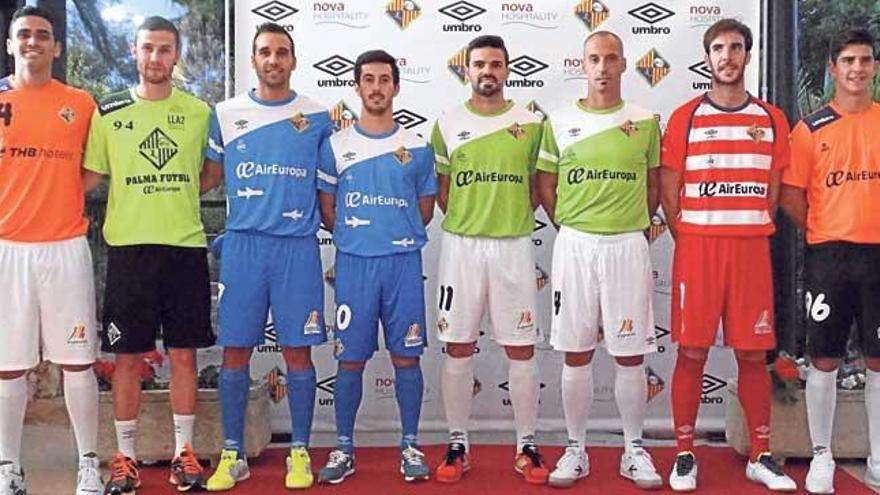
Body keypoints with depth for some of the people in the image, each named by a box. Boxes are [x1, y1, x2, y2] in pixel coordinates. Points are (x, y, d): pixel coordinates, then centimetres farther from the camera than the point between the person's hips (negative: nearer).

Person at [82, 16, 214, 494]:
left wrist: (174, 197, 3)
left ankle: (184, 451, 17)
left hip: (186, 245, 1)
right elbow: (89, 177, 7)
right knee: (127, 356, 4)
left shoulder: (199, 112, 7)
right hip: (128, 245, 0)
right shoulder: (108, 113, 5)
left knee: (183, 353, 6)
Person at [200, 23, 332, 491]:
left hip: (298, 245, -1)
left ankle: (300, 452, 15)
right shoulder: (226, 114, 8)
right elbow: (209, 176, 15)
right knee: (235, 350, 3)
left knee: (298, 351, 2)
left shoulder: (317, 116, 5)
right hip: (242, 243, 1)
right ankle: (232, 455, 15)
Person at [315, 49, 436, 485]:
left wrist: (398, 236, 4)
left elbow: (425, 209, 12)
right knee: (350, 358, 4)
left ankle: (410, 446, 16)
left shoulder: (416, 147, 6)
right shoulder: (335, 146, 5)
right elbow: (327, 208, 9)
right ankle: (343, 449, 15)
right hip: (353, 263, 0)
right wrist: (356, 236, 5)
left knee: (406, 356, 4)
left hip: (404, 262, 0)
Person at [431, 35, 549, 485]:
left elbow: (539, 185, 11)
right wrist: (467, 220, 1)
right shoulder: (448, 123, 6)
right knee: (458, 349, 5)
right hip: (461, 245, 0)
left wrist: (513, 216, 0)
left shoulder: (530, 122, 5)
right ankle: (458, 445, 17)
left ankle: (526, 446, 16)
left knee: (521, 350, 3)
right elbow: (441, 189, 11)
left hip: (513, 246, 0)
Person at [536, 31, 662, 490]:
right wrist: (571, 229, 6)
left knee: (631, 355, 4)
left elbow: (653, 185, 13)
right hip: (574, 245, 0)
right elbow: (546, 185, 10)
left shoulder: (645, 121, 5)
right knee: (576, 354, 6)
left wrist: (633, 228, 7)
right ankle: (575, 451, 18)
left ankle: (634, 450, 19)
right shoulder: (559, 121, 5)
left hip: (627, 246, 0)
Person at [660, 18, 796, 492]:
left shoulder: (772, 119, 10)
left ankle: (761, 457, 18)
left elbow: (773, 191, 13)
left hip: (752, 250, 2)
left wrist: (750, 235, 7)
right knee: (691, 353, 1)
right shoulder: (685, 117, 3)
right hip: (697, 248, -2)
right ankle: (684, 455, 12)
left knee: (754, 354, 6)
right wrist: (688, 240, 0)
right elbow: (668, 190, 3)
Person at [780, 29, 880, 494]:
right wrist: (825, 230, 1)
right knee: (824, 360, 4)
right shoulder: (811, 128, 1)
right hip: (828, 257, -2)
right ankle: (821, 457, 16)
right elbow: (790, 195, 1)